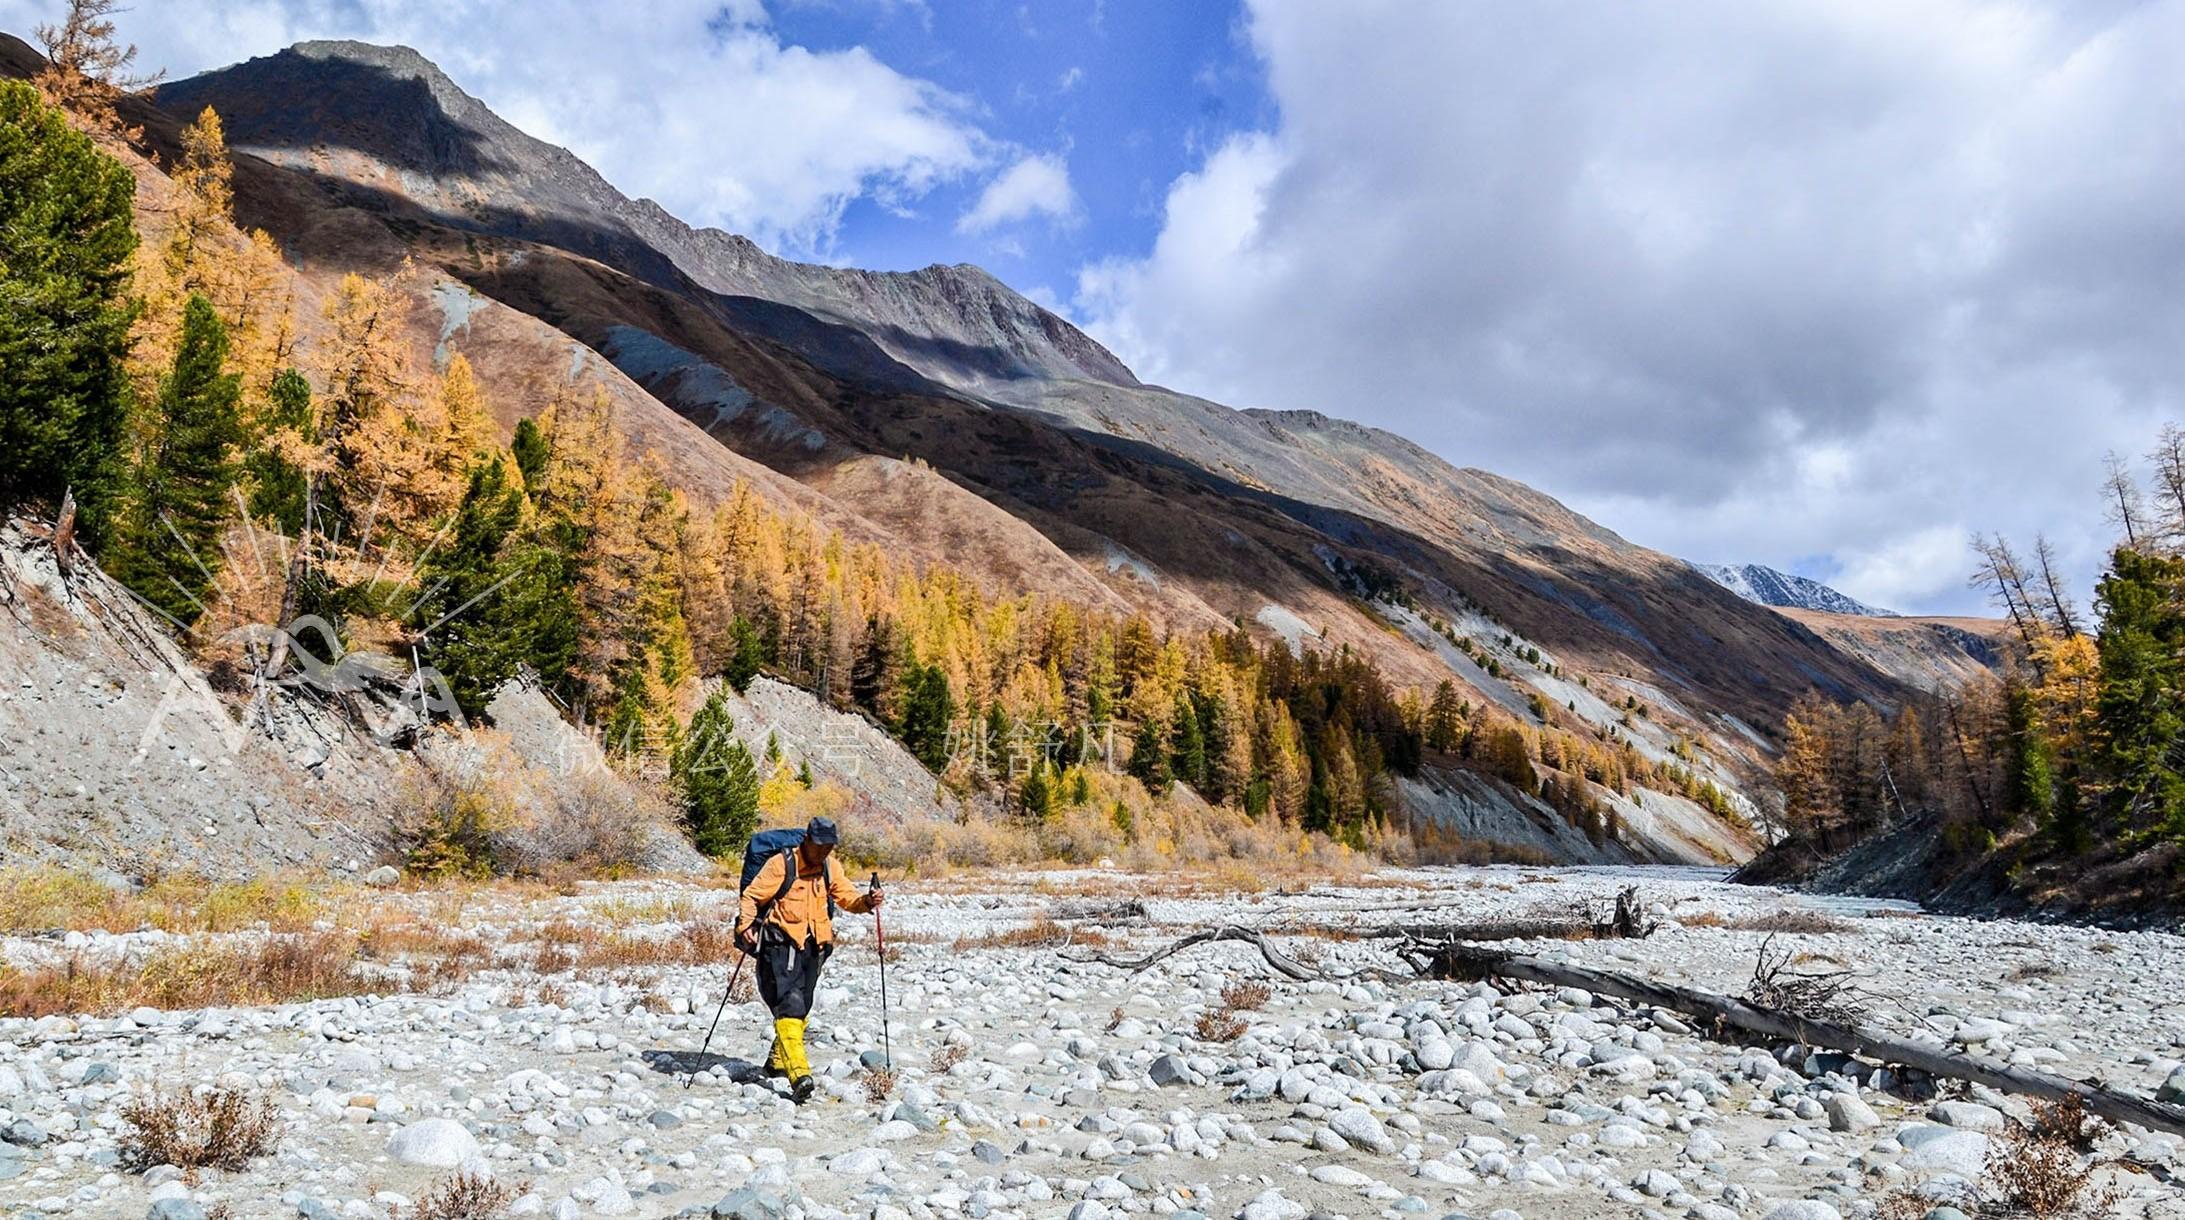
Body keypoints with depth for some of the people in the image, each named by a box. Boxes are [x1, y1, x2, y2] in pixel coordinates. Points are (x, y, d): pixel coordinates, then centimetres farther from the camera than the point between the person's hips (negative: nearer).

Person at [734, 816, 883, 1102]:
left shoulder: (830, 867, 7)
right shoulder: (781, 864, -11)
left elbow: (847, 897, 11)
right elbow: (752, 895, -9)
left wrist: (867, 901, -10)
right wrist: (745, 926, -24)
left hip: (813, 948, 6)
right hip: (780, 946, -6)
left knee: (801, 1009, 16)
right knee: (789, 1006, -18)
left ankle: (777, 1061, 37)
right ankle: (799, 1074, -26)